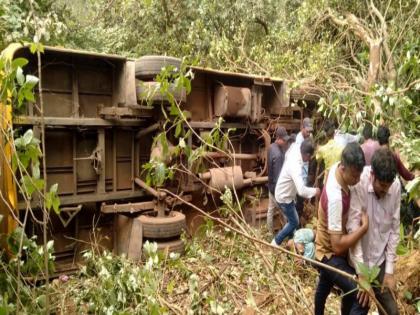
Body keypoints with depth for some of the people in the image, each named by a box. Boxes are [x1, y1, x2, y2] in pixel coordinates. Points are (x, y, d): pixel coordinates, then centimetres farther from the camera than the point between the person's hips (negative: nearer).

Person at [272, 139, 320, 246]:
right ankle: (276, 242, 18)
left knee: (292, 219, 25)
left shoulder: (293, 154, -10)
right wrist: (315, 191, -27)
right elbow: (302, 191, -45)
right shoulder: (296, 166, -38)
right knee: (294, 222, 7)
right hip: (284, 197, -9)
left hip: (285, 194, 9)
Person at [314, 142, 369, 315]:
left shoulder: (336, 167, -15)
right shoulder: (335, 197, -38)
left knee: (324, 286, 32)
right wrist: (364, 227, -28)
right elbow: (338, 246, -34)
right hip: (330, 253, -9)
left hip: (326, 248, 9)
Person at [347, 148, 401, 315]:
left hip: (380, 259, 3)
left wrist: (389, 270, -1)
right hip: (358, 260, -3)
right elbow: (353, 228, -23)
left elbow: (394, 229, -3)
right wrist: (361, 273, -22)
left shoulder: (396, 186, -11)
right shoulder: (358, 184, -25)